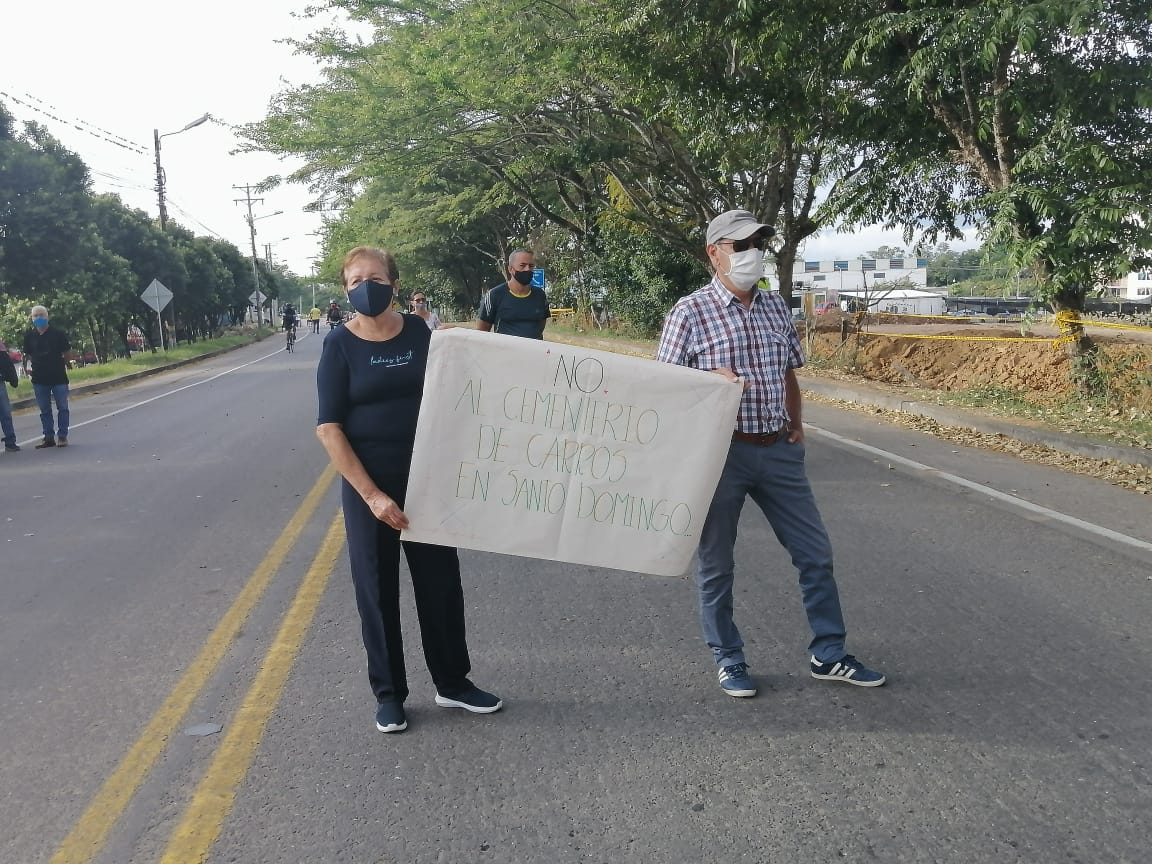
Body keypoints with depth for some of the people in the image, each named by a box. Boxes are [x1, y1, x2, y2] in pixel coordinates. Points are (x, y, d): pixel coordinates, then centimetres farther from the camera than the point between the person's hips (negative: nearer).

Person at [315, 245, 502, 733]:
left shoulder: (419, 332, 0)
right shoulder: (339, 345, -8)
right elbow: (329, 429, -12)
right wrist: (371, 495, -18)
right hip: (368, 482, -2)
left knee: (441, 582, 10)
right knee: (377, 590, 7)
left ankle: (452, 683, 27)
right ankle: (388, 693, 24)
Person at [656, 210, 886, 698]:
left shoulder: (776, 308, 10)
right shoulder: (691, 312, -7)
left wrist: (796, 429, 11)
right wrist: (710, 380, -22)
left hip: (778, 452, 5)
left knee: (815, 553, 9)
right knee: (716, 562, 7)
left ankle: (827, 654, 25)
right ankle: (728, 660, 24)